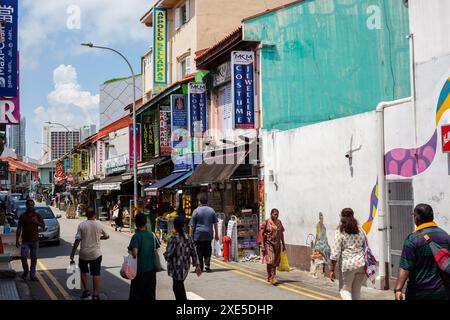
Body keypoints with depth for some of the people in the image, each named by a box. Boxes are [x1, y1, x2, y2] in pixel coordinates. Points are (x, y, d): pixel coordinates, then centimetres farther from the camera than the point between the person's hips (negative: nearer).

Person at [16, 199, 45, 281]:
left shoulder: (37, 215, 5)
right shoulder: (23, 216, 1)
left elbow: (43, 225, 4)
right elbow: (19, 229, 2)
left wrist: (37, 222, -16)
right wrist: (17, 240, -2)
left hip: (35, 240, 1)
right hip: (25, 241, -1)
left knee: (34, 259, 5)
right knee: (24, 257, -11)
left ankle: (32, 275, 14)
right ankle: (25, 272, 14)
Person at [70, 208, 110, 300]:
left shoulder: (82, 225, -7)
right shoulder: (100, 225, -5)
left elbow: (77, 240, -10)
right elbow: (107, 236, 9)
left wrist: (72, 254, -3)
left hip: (84, 253, 0)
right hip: (96, 254, 0)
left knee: (83, 271, 21)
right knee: (96, 274, 5)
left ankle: (86, 290, 18)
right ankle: (95, 294, 3)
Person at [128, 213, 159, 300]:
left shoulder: (136, 236, -15)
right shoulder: (151, 235, 0)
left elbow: (135, 253, -24)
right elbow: (156, 248, 8)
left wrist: (130, 251, -4)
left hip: (139, 269, -4)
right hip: (151, 268, 4)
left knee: (136, 293, 8)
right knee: (150, 293, 11)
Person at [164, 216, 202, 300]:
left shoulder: (173, 239, -17)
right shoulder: (189, 238, 1)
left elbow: (168, 254, -17)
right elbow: (194, 253, 2)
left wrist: (165, 255, 5)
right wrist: (197, 265, 7)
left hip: (176, 268, -6)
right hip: (185, 267, 6)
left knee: (178, 288, 0)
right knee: (178, 286, 22)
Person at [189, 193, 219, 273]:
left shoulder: (196, 211, -6)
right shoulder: (211, 210, 4)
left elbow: (192, 225, -6)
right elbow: (215, 223, 11)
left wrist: (190, 236, 0)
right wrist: (216, 234, 19)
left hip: (198, 234, -3)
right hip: (209, 234, 3)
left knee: (199, 251, 4)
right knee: (208, 251, 10)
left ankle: (200, 267, 4)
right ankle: (207, 266, 5)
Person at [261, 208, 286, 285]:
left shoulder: (279, 222, 10)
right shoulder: (266, 222, -5)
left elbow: (281, 233, 16)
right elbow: (262, 234, -7)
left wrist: (283, 244, 14)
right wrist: (263, 245, -13)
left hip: (277, 244, 5)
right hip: (269, 244, -5)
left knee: (275, 262, 7)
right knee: (270, 261, -12)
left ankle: (269, 277, 19)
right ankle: (273, 278, -12)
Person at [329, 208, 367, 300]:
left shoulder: (340, 232, -3)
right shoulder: (360, 231, 11)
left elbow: (335, 252, -6)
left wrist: (332, 269, -1)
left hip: (348, 264, -4)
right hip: (361, 263, 4)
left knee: (345, 289, 9)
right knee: (357, 290, 15)